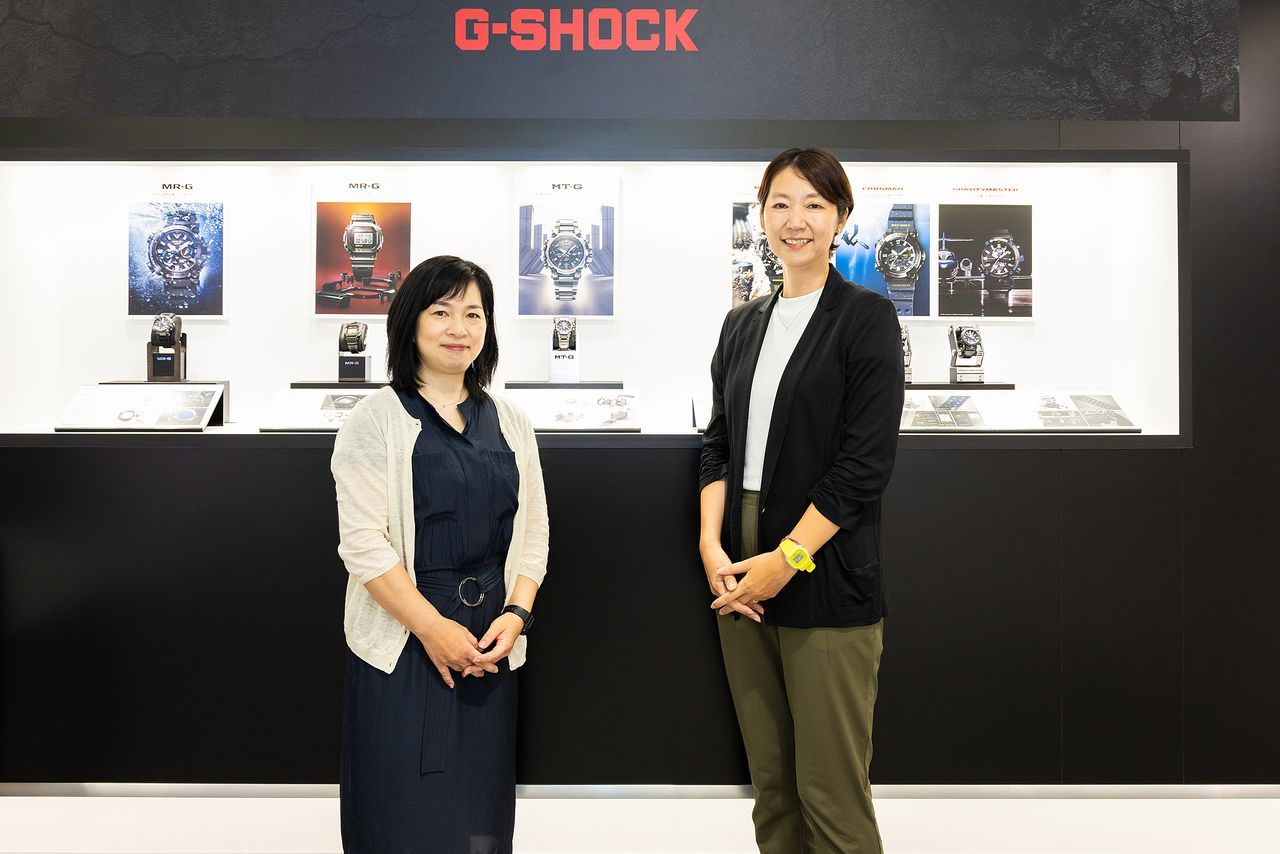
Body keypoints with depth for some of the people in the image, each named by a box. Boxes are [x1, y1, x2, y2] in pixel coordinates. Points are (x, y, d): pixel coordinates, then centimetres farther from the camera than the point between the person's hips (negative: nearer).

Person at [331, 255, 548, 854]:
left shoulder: (510, 424, 10)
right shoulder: (376, 421, -4)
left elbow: (532, 533, 9)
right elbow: (363, 542, -11)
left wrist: (516, 614, -5)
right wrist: (433, 627, -14)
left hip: (489, 646, 4)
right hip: (402, 642, -4)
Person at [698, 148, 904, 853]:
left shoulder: (866, 318, -3)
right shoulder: (743, 325, 14)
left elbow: (866, 463, -10)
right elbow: (719, 445, 12)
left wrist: (785, 560, -14)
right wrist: (712, 546, -4)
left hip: (826, 583, -5)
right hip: (740, 580, 5)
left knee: (830, 795, 1)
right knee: (770, 786, 15)